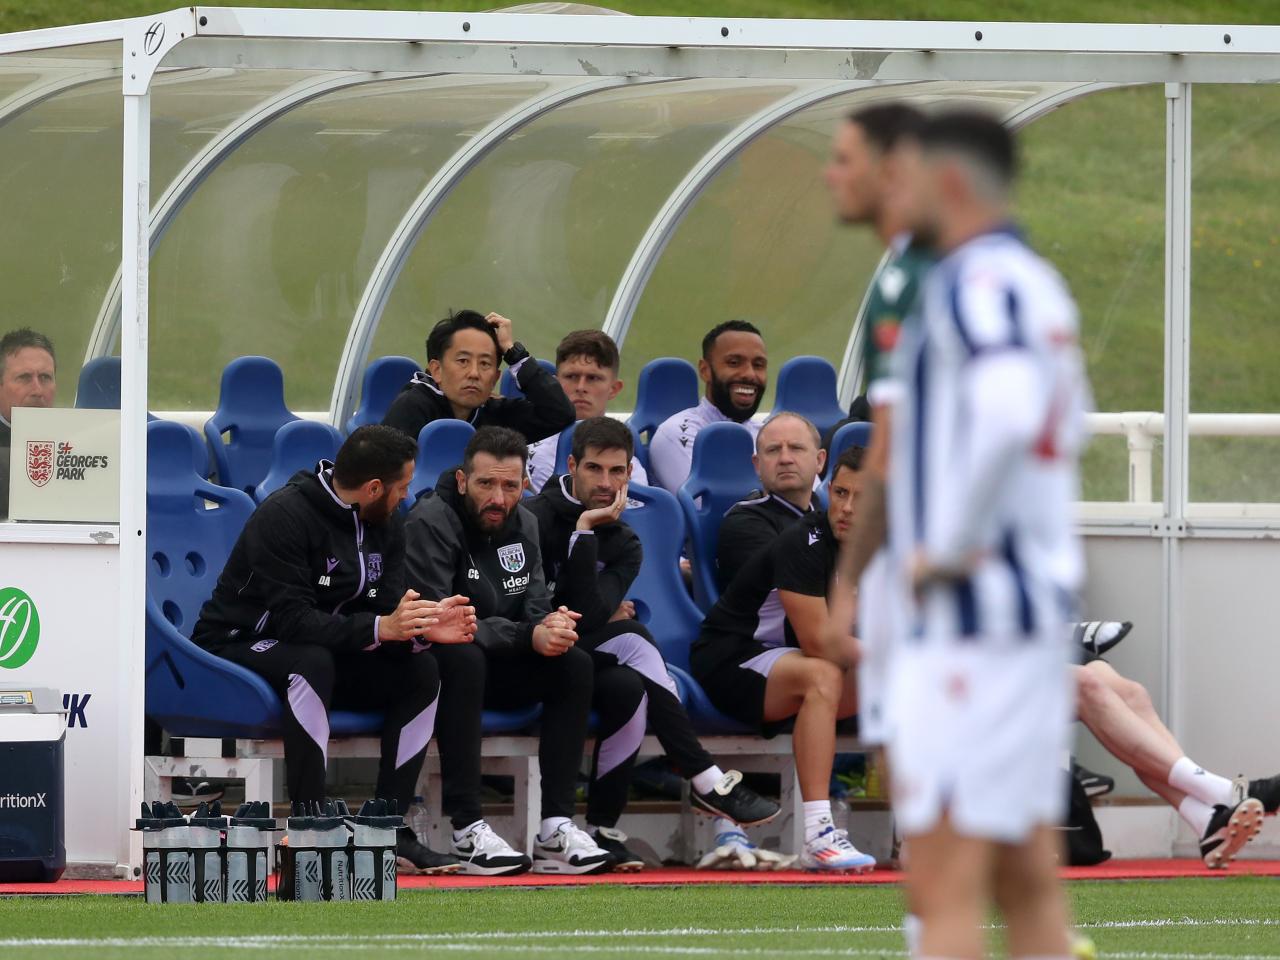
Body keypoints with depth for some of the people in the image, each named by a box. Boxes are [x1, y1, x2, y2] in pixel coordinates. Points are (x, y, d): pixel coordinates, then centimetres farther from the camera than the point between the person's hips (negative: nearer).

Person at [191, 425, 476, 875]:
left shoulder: (386, 524, 3)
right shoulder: (285, 515, -23)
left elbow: (386, 612, -3)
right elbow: (293, 620, -30)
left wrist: (422, 628, -26)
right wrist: (378, 628, -40)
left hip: (323, 652, 8)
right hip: (236, 647, -8)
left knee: (421, 673, -11)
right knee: (313, 661, -38)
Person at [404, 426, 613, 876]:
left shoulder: (523, 524, 8)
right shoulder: (431, 522, -16)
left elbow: (535, 603, 6)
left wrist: (553, 625, -21)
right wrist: (528, 637, -31)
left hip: (496, 670, 7)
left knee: (574, 664, -14)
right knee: (463, 655, -38)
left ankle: (557, 827, -20)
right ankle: (467, 830, -40)